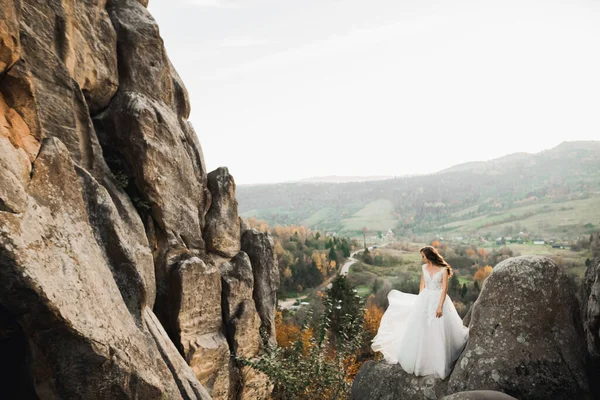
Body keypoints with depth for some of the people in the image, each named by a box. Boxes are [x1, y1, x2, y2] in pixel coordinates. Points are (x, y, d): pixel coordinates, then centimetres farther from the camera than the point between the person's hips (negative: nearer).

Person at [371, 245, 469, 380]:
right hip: (425, 300, 4)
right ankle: (421, 360, 21)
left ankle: (438, 363, 14)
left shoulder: (443, 269, -8)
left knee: (437, 332, -1)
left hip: (439, 299, -4)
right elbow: (422, 286, 9)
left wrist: (440, 306, -17)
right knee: (421, 330, 6)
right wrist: (420, 302, 8)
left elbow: (444, 288, -11)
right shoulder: (424, 268, 5)